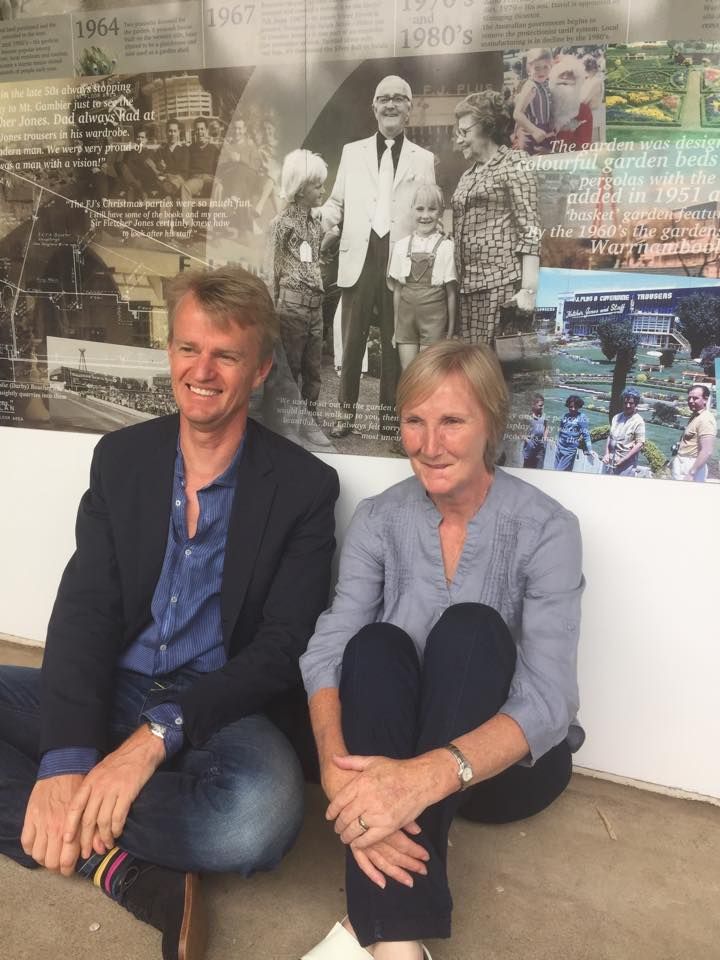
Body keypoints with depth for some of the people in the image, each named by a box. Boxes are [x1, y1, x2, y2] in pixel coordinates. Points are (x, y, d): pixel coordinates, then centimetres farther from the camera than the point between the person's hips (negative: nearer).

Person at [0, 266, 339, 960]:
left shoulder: (303, 487, -7)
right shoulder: (121, 457, 3)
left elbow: (282, 650, -11)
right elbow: (84, 609, -4)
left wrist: (156, 736, -25)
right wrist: (67, 755, -21)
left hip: (219, 710, -3)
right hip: (111, 692, 4)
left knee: (263, 813, -37)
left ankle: (73, 832, -14)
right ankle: (127, 870, -19)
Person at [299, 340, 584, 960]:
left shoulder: (546, 529, -16)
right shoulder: (379, 519, -7)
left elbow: (548, 703, -26)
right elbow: (328, 652, -17)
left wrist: (426, 777, -44)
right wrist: (340, 773, -38)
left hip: (509, 762, -2)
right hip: (394, 747, 2)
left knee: (469, 629, -32)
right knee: (375, 644, -29)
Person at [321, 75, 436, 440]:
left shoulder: (424, 159, 11)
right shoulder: (352, 151, 13)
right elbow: (336, 201, 12)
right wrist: (327, 222, -10)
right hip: (358, 258, 1)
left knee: (393, 341, 6)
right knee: (352, 339, 3)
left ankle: (389, 411, 15)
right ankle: (346, 410, 12)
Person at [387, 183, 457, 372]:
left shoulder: (446, 247, -4)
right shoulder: (401, 246, 6)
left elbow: (451, 292, -2)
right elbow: (397, 289, 9)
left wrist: (451, 328, -2)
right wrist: (395, 325, 8)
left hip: (433, 316, -3)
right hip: (406, 316, 3)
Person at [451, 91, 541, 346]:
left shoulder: (513, 163, 1)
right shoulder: (467, 176, 23)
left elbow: (530, 228, -8)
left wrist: (529, 289, -17)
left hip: (502, 283, -7)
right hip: (468, 286, 7)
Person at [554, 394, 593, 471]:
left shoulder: (582, 417, -7)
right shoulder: (566, 416, 8)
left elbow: (586, 434, -9)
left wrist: (590, 449, -14)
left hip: (570, 450, -6)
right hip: (559, 447, 6)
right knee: (556, 470, 8)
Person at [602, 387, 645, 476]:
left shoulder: (638, 422, -8)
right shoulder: (616, 417, 10)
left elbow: (640, 444, -12)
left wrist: (624, 459, -15)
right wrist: (606, 453, 2)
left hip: (626, 465, -6)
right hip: (609, 461, 6)